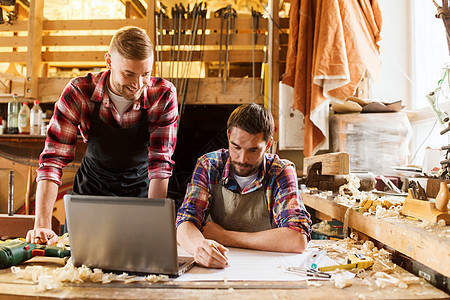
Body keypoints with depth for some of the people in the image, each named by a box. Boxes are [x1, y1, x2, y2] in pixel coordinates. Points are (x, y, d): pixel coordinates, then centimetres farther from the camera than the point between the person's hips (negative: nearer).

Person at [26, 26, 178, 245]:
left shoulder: (164, 95, -21)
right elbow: (54, 158, -19)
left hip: (141, 192, 0)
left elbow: (161, 163, -21)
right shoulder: (79, 92, -20)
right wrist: (42, 226, -28)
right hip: (92, 188, 1)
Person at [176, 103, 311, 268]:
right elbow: (185, 224, -12)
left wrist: (224, 236, -19)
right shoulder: (208, 166, -5)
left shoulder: (281, 172, -10)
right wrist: (200, 246, -36)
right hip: (216, 269, 1)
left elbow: (298, 241, -21)